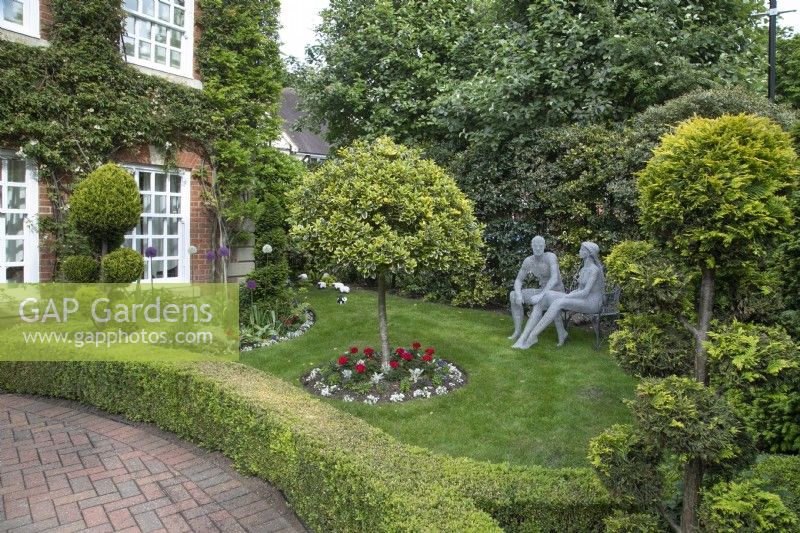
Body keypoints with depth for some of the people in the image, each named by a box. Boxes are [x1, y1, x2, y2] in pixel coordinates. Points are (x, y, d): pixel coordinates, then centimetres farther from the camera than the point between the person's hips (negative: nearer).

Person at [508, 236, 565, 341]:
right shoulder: (528, 261, -5)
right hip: (543, 292, 6)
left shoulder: (550, 256, -23)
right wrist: (518, 295, -26)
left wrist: (541, 295, -45)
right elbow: (518, 281, -4)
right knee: (513, 295, -10)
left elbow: (554, 279, -36)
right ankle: (518, 331, -10)